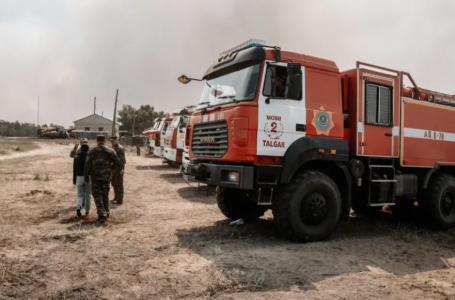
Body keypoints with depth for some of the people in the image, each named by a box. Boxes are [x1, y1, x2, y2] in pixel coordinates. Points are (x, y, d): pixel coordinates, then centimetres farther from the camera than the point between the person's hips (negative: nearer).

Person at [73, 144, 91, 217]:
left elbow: (74, 170, 5)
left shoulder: (76, 157, 3)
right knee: (88, 195, 10)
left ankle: (78, 207, -17)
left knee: (80, 195, 8)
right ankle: (87, 211, 13)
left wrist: (74, 180, 12)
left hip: (79, 177, 2)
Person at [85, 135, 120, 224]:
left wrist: (86, 177, 1)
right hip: (106, 177, 2)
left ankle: (102, 215, -13)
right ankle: (106, 214, 26)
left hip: (95, 177, -2)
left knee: (98, 196, 0)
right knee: (105, 195, 17)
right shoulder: (110, 151, 1)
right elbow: (117, 163, -1)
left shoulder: (92, 151, -5)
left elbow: (87, 165, -7)